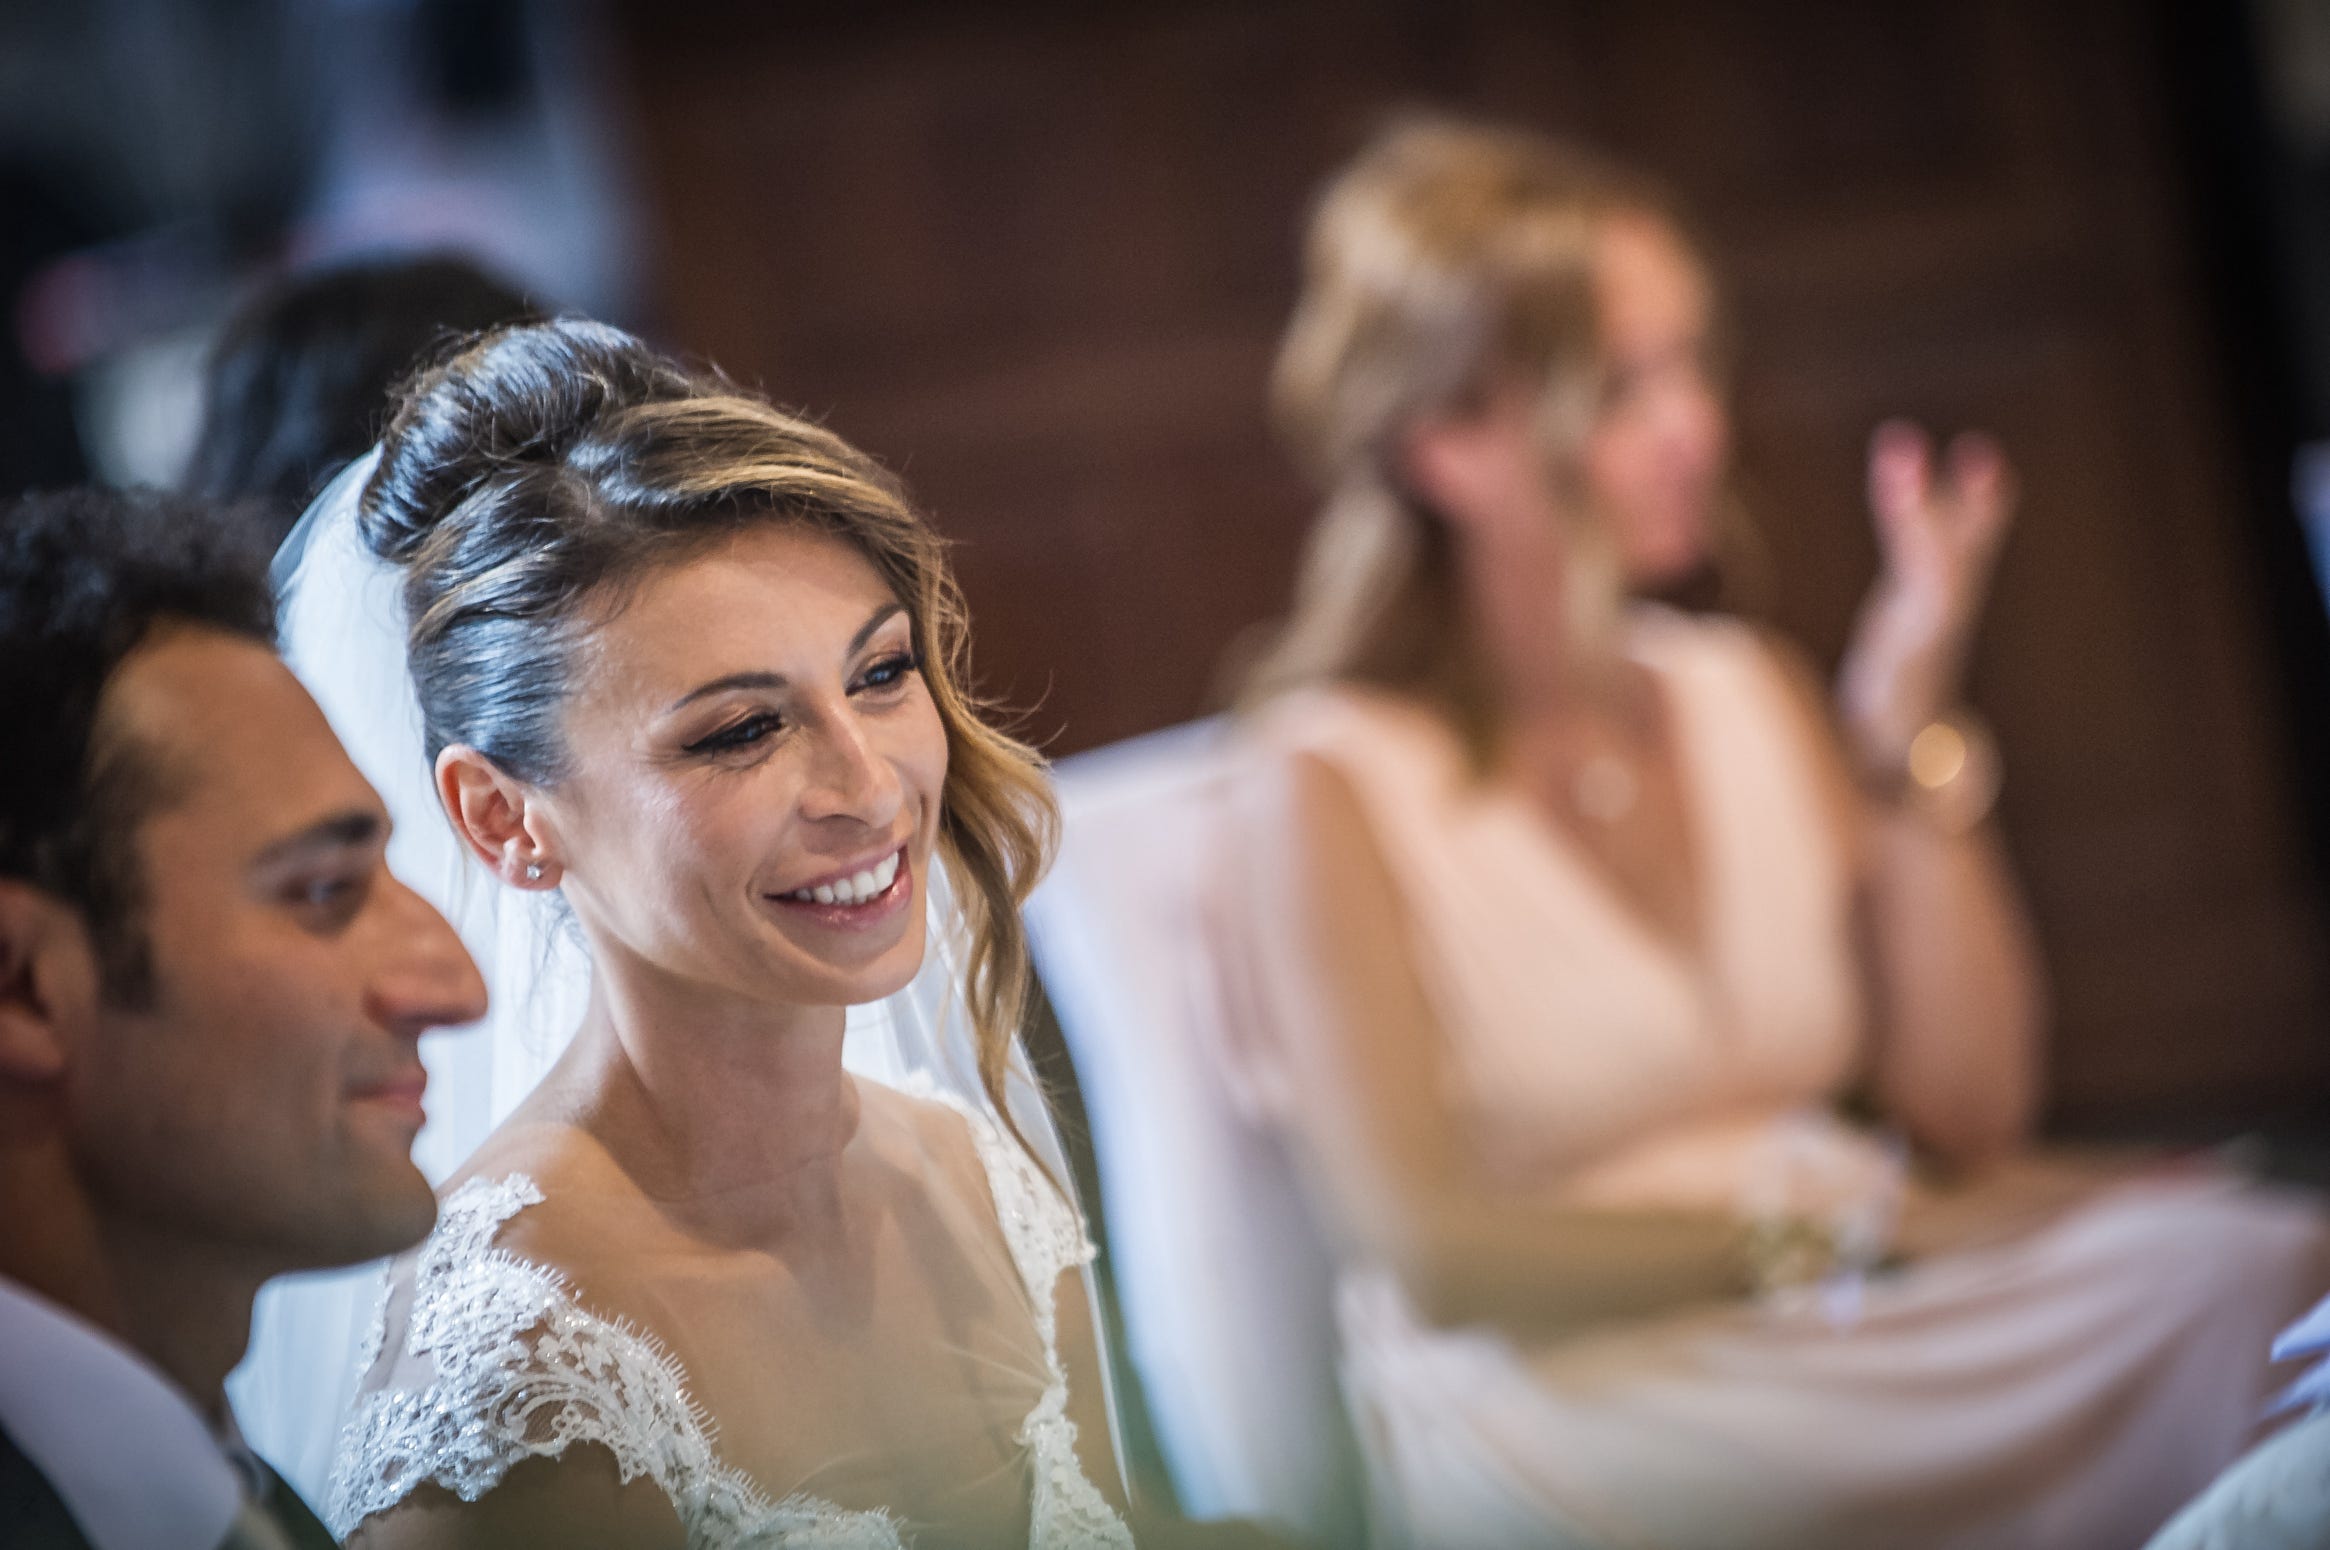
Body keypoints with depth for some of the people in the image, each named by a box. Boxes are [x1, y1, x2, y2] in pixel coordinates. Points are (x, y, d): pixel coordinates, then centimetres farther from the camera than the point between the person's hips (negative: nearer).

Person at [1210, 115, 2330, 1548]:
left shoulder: (1754, 696, 14)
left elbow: (1971, 1110, 10)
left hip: (1848, 1331, 7)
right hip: (1570, 1405, -7)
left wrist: (1912, 730, 3)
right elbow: (1431, 1248, -11)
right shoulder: (1324, 789, -5)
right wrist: (1798, 1233, -11)